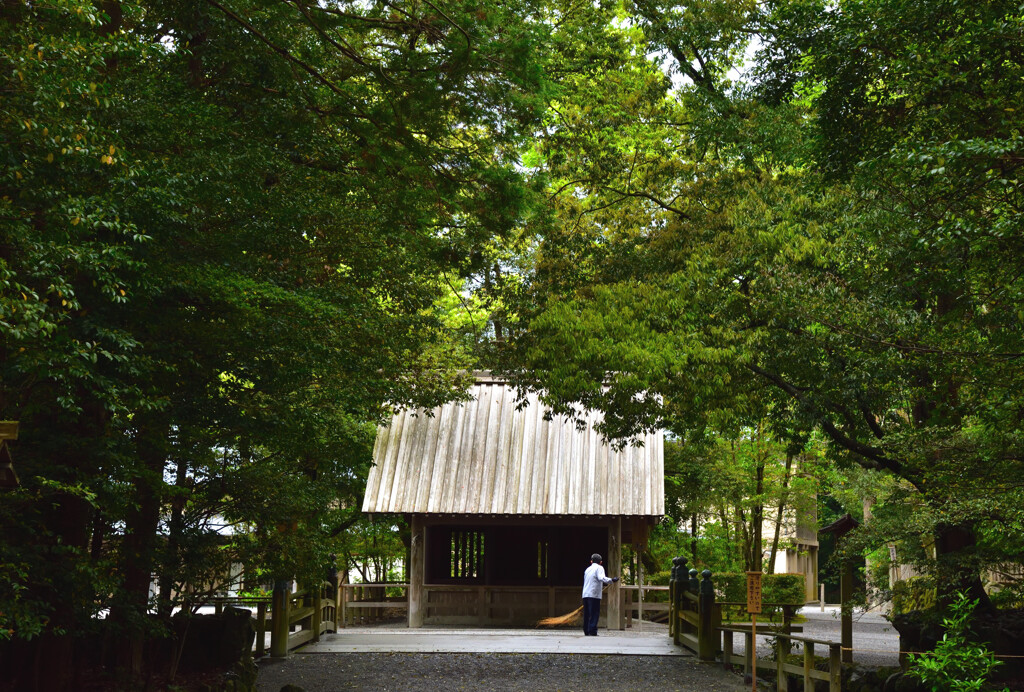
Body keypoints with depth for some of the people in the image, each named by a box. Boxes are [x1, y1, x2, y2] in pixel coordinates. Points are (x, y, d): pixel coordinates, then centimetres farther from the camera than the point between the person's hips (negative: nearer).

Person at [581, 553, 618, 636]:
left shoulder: (588, 569, 21)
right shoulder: (599, 568, 1)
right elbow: (601, 578, -18)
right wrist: (611, 580, -27)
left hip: (585, 594, 7)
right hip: (594, 595, -7)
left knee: (587, 615, 11)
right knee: (594, 614, -7)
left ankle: (586, 632, 12)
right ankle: (592, 632, -14)